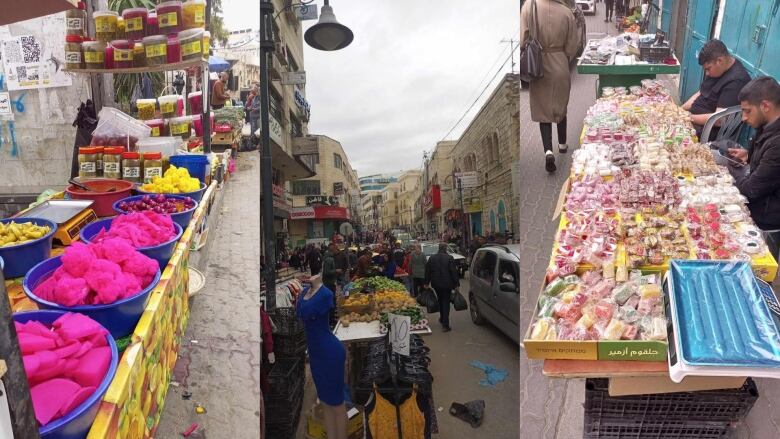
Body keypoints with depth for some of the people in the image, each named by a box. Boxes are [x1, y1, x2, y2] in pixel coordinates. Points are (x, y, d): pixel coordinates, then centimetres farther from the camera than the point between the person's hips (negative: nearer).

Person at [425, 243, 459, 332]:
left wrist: (427, 282, 15)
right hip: (447, 284, -3)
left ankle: (442, 318, 34)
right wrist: (456, 283, -5)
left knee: (440, 300, 23)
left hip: (436, 284, 3)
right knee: (446, 302, 2)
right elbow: (454, 272, -11)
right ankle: (445, 324, -1)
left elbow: (427, 271, 7)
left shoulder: (432, 258, 2)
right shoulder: (450, 258, -10)